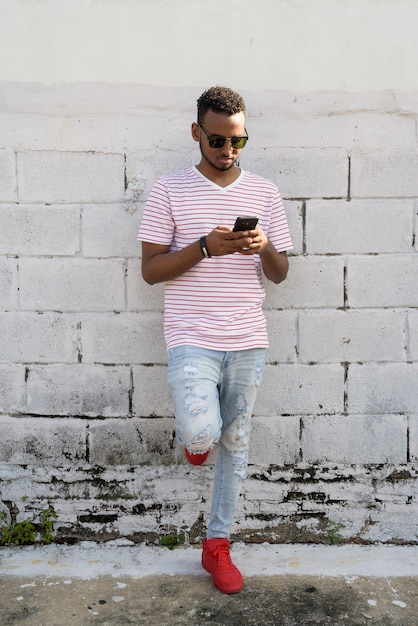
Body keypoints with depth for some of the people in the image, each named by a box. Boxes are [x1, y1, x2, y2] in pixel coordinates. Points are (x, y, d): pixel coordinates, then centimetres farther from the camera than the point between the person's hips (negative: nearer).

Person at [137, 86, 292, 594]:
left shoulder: (265, 194, 7)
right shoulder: (169, 192, -1)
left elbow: (280, 274, 9)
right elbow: (150, 270, -4)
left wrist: (265, 249, -13)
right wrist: (206, 247, -18)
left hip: (248, 341, 3)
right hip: (192, 338, -3)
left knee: (235, 445, 10)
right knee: (201, 433, -21)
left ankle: (217, 546, 29)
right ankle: (192, 433, 19)